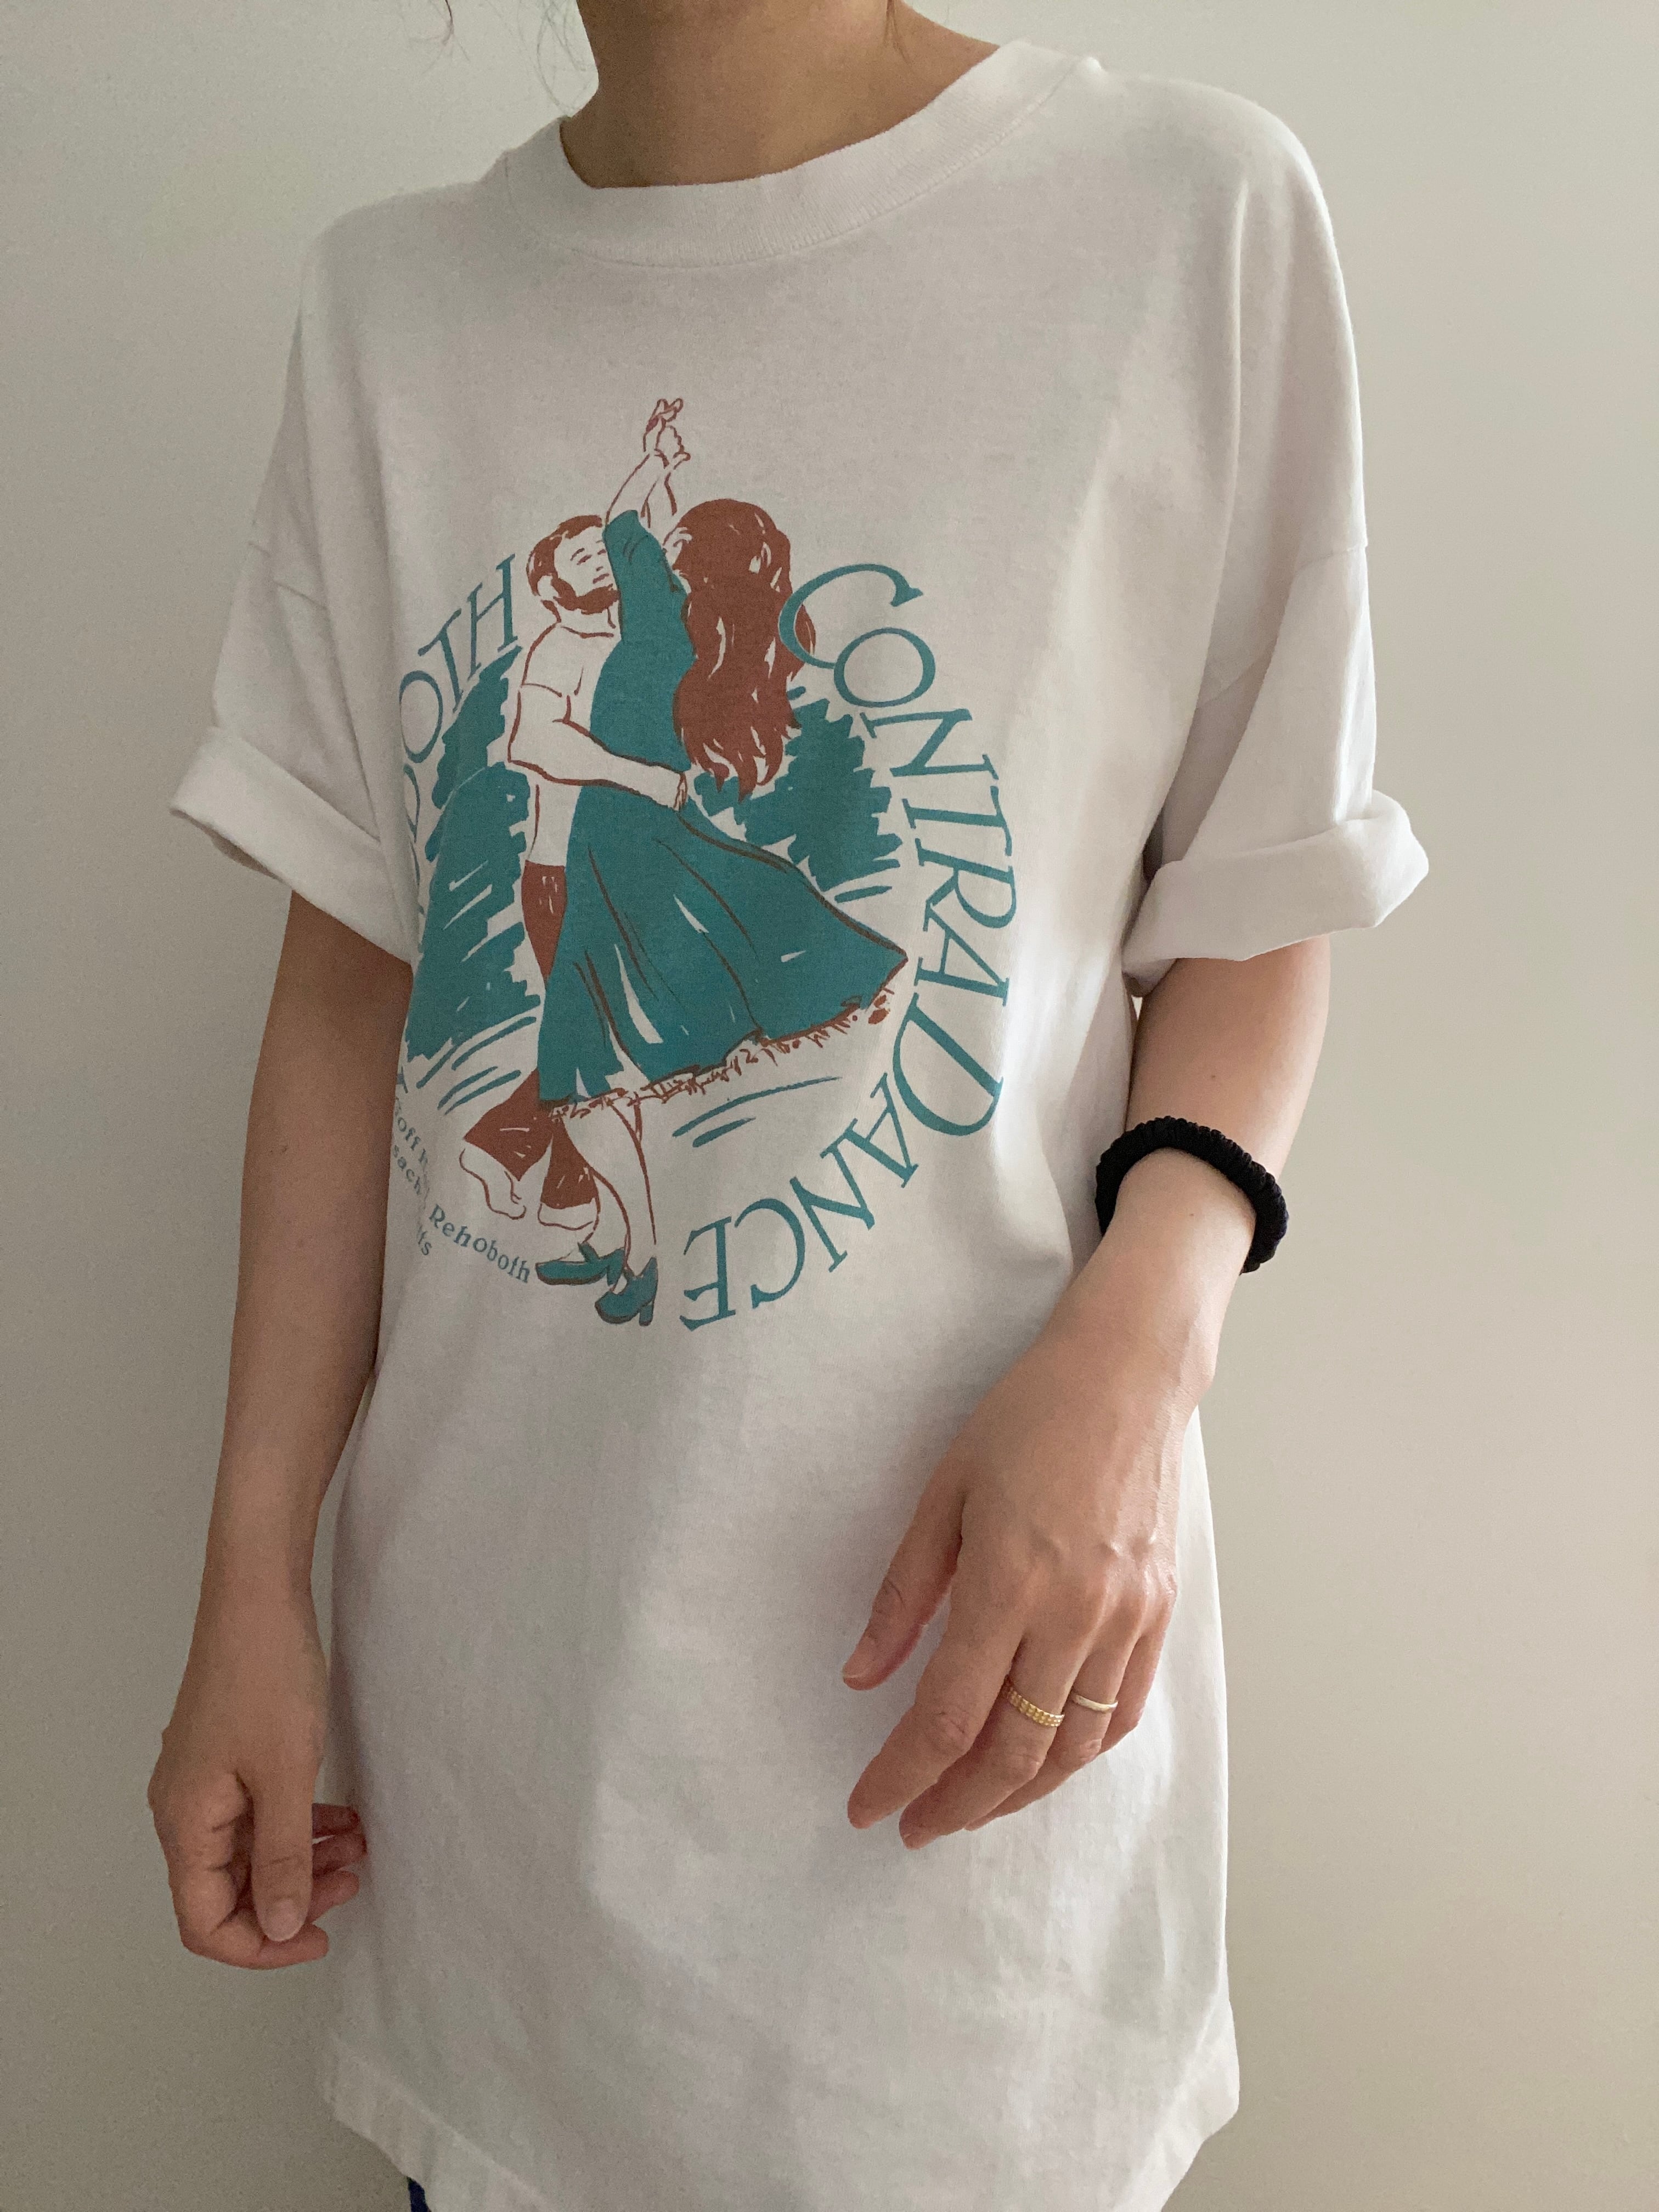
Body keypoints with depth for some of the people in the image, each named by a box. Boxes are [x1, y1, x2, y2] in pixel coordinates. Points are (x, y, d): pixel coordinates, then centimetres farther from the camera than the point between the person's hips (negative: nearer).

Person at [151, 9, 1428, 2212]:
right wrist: (251, 1577, 3)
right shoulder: (386, 300, 5)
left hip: (949, 1627, -3)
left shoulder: (1190, 213, -6)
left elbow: (1258, 913, 0)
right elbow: (353, 979, 5)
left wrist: (1139, 1339, -18)